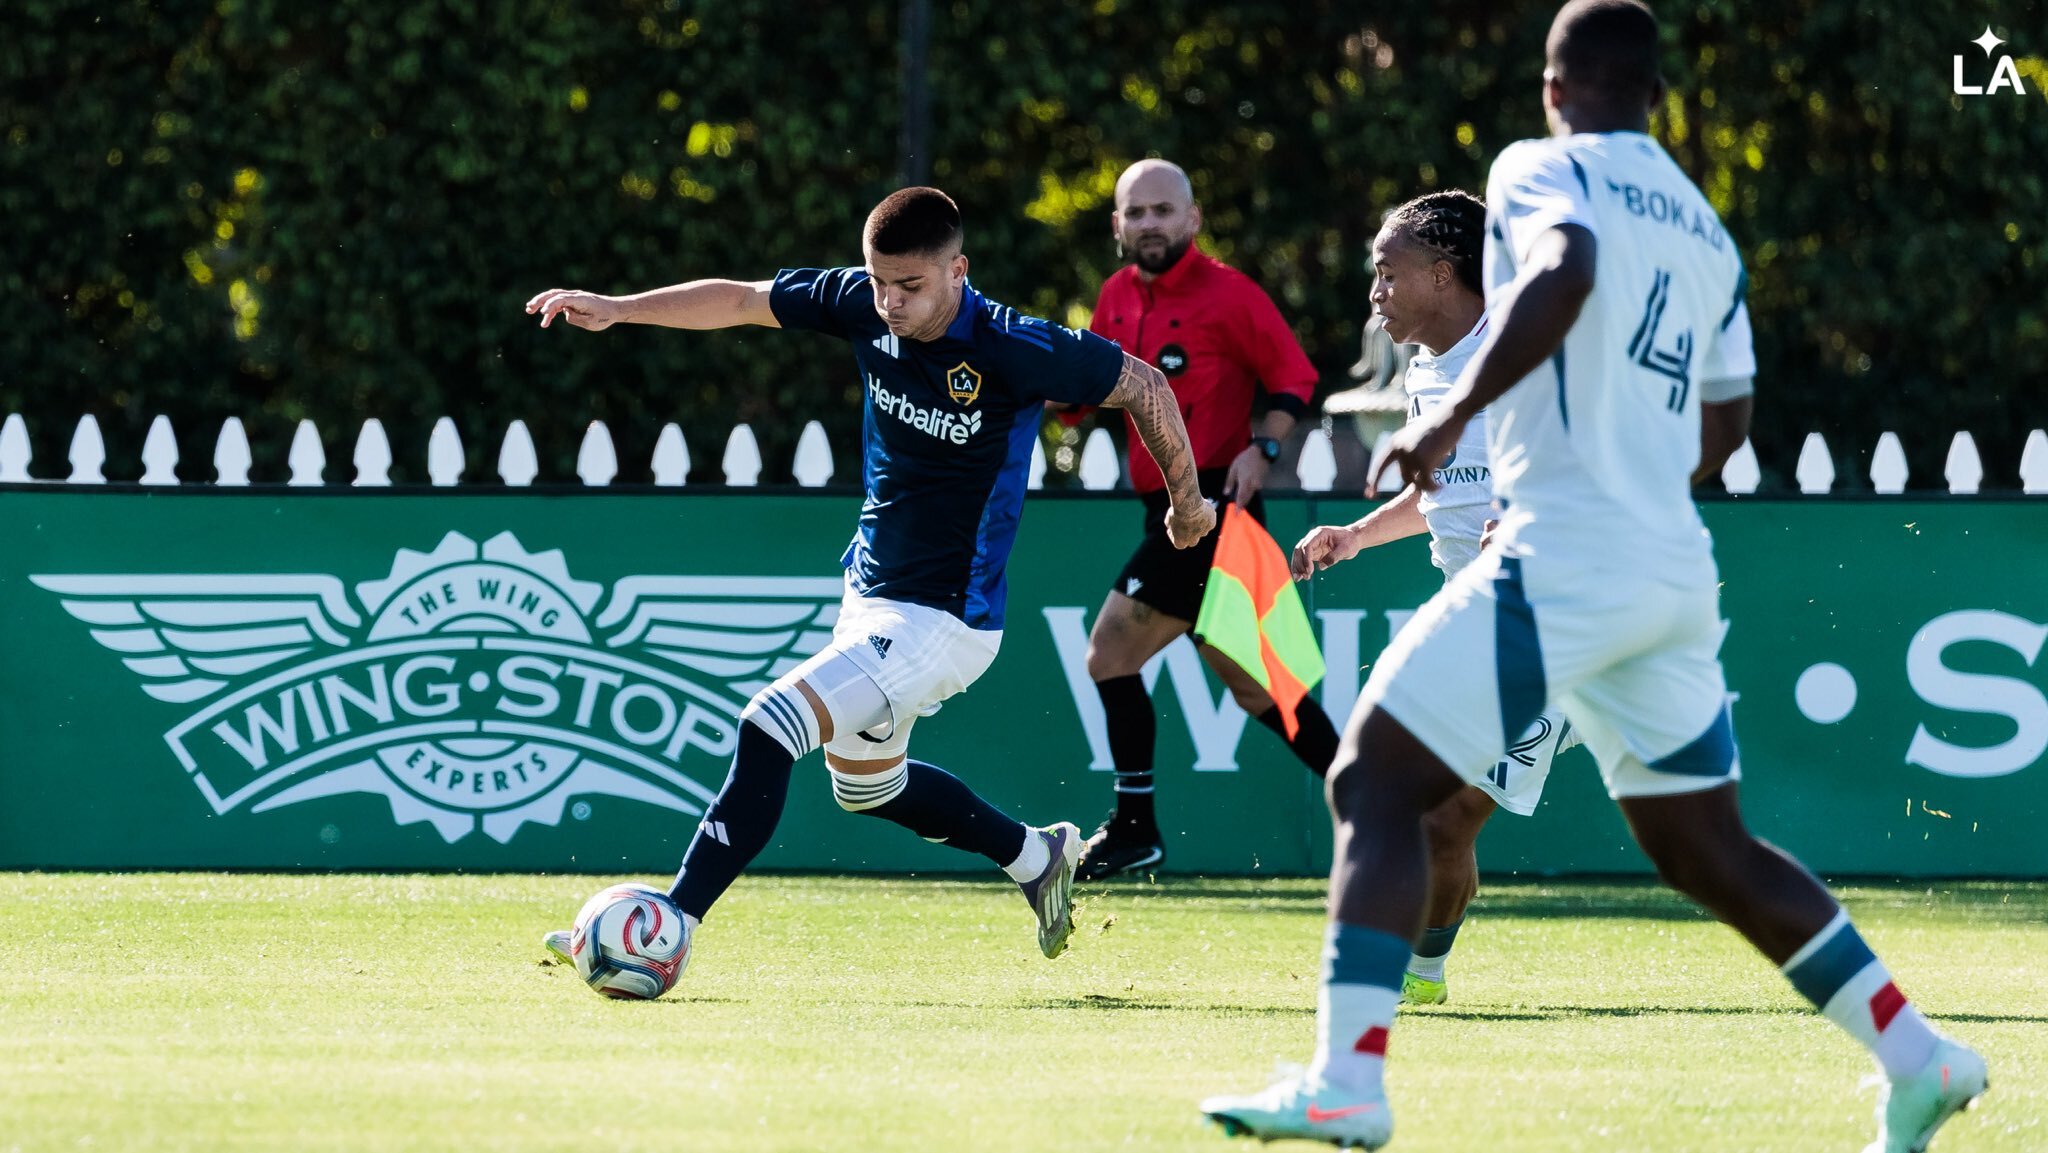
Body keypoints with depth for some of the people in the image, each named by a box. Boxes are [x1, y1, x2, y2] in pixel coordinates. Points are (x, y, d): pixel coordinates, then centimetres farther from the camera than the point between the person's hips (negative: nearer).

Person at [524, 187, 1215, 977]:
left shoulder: (1015, 352, -23)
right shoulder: (863, 305, -8)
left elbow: (1143, 386, -10)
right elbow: (740, 302, 4)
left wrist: (1187, 501, 2)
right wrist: (617, 310, -7)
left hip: (945, 619, -8)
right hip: (870, 590, 8)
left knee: (770, 728, -22)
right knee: (864, 782, 26)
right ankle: (1037, 858, 45)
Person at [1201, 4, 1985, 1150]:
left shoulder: (1542, 170, -1)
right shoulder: (1708, 233, 19)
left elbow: (1564, 274, -24)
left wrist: (1456, 411, -25)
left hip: (1565, 558, -7)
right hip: (1679, 571, 7)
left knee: (1374, 784, -5)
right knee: (1712, 851, 18)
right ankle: (1920, 1054, 14)